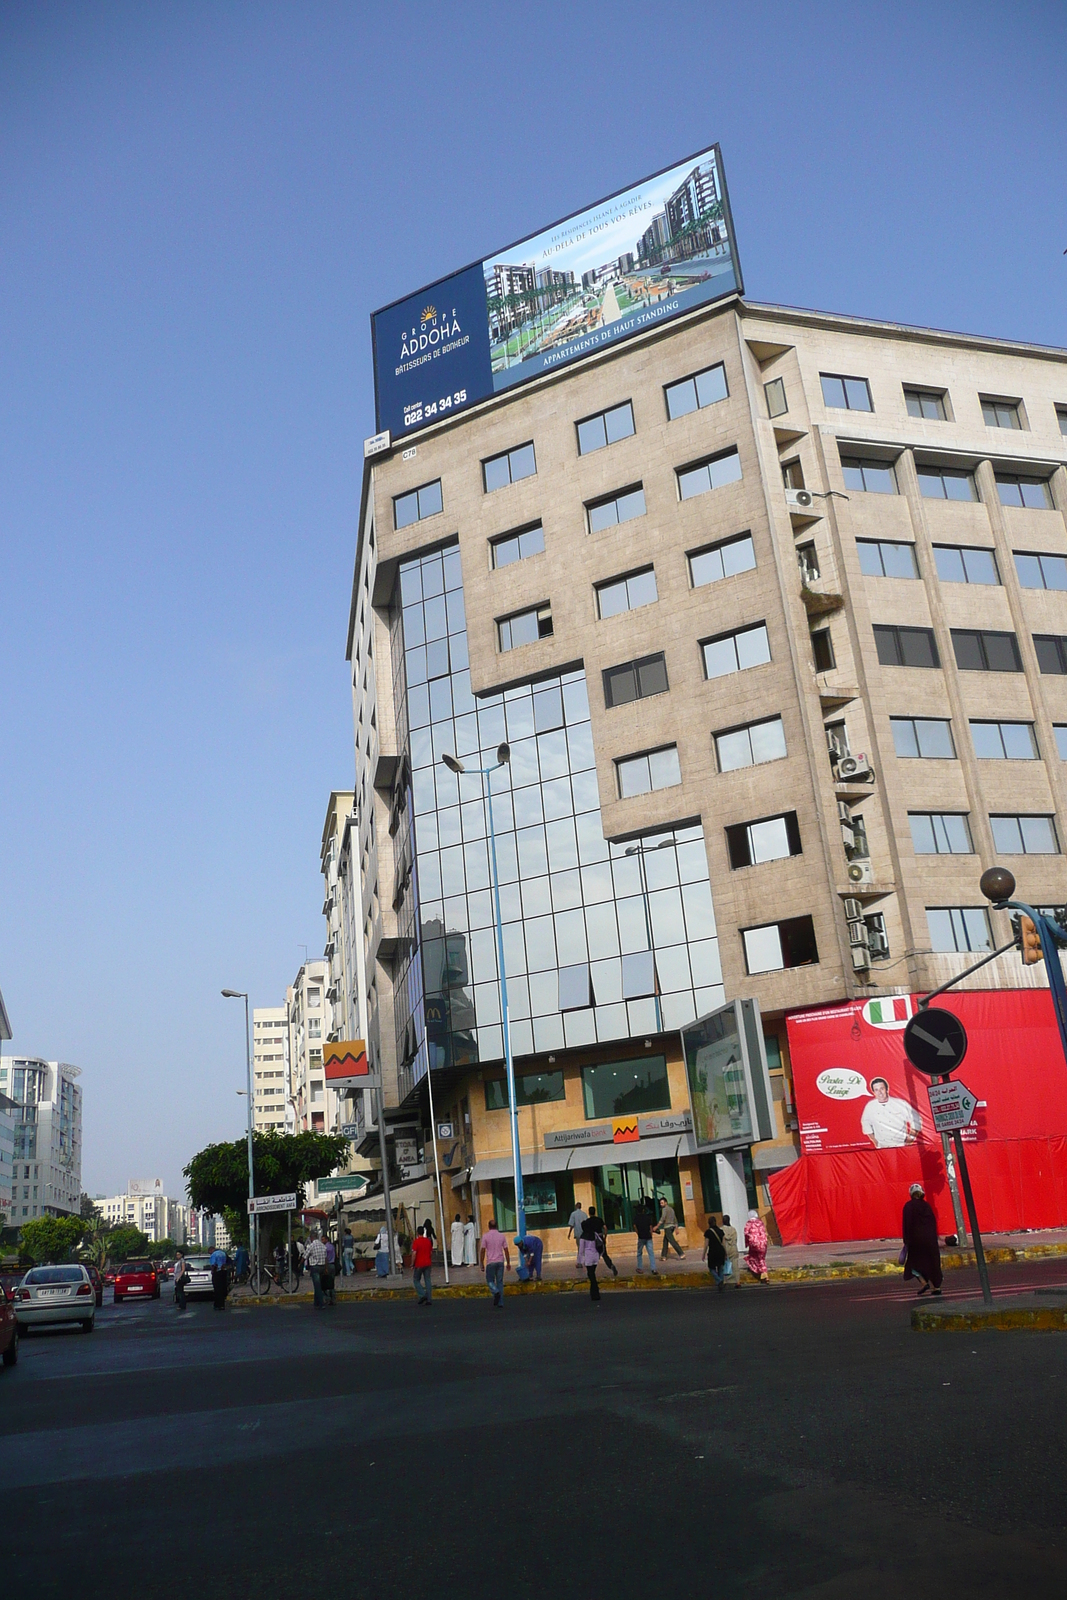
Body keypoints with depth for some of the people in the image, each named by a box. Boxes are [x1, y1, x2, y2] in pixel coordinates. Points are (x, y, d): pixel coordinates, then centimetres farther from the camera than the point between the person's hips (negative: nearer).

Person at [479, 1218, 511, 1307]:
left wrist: (482, 1263, 1)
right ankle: (500, 1302, 5)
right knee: (500, 1281, 9)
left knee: (490, 1280, 10)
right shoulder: (501, 1236, 5)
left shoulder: (485, 1236, -4)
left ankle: (496, 1292, -18)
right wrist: (508, 1263, 11)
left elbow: (483, 1250, -7)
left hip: (490, 1262, -3)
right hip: (500, 1261, 3)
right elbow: (506, 1250, 5)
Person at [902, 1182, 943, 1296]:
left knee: (913, 1262, 10)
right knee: (932, 1262, 11)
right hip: (930, 1238, 4)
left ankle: (923, 1282, -6)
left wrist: (906, 1240, -5)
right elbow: (934, 1222, 10)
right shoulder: (927, 1205, 7)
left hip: (916, 1239, -4)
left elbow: (906, 1224, -8)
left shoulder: (909, 1206, -5)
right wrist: (934, 1238, 17)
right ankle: (936, 1286, 9)